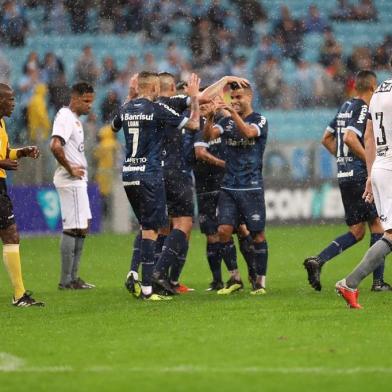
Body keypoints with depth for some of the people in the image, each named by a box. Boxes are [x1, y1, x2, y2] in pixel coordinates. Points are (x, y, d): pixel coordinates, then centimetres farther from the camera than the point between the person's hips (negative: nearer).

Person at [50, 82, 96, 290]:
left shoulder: (74, 118, 17)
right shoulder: (65, 117, -15)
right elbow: (55, 146, -28)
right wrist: (70, 169, -20)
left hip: (78, 180, 11)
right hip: (71, 181, -11)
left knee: (83, 226, 14)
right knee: (72, 228, -8)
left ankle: (73, 277, 18)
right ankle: (66, 280, -5)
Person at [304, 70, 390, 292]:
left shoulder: (346, 107, 15)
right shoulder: (363, 110, -11)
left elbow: (327, 139, 21)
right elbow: (350, 138, -24)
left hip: (344, 176, 9)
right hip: (361, 176, -9)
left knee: (357, 232, 10)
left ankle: (318, 261, -4)